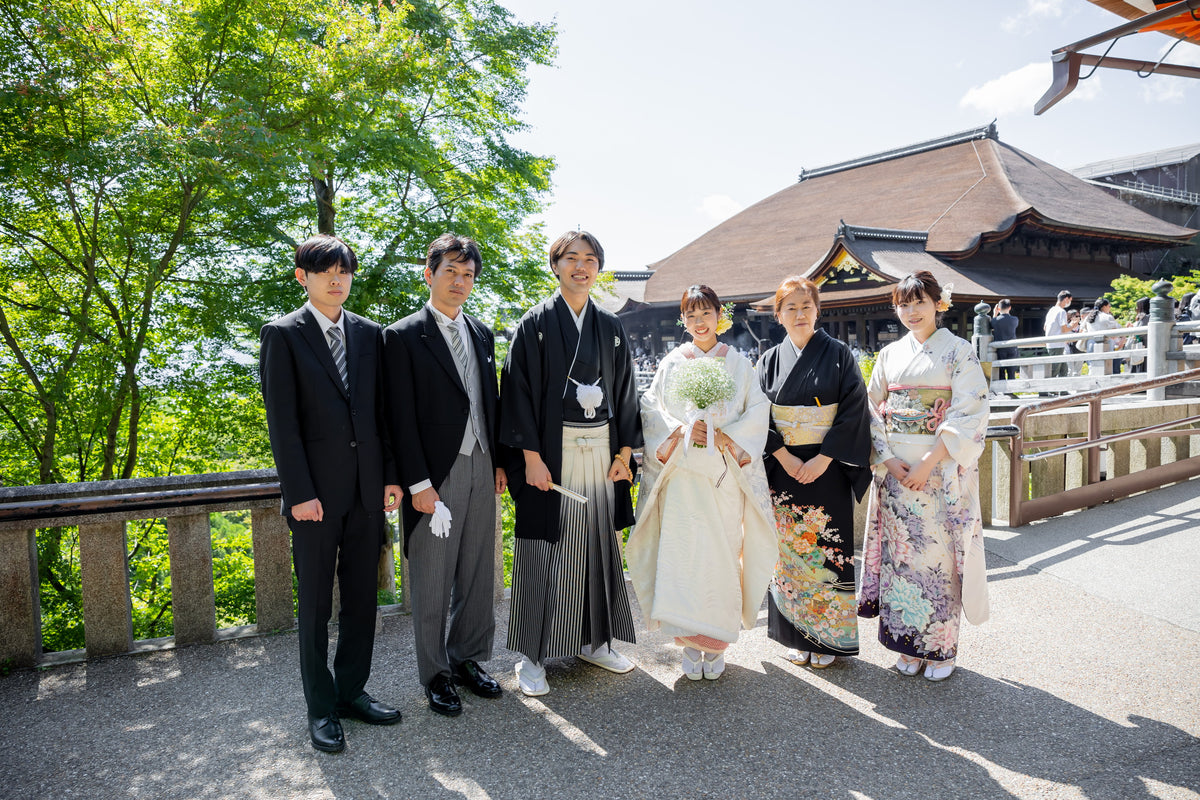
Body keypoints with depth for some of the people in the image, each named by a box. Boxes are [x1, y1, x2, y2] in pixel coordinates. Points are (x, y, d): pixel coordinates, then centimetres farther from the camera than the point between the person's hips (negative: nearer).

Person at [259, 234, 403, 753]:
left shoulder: (369, 334, 10)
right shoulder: (283, 334, -2)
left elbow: (381, 411, 10)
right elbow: (281, 420, -8)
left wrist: (391, 476, 4)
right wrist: (299, 492, -13)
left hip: (367, 488, 4)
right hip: (316, 490, -4)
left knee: (362, 596, 12)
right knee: (315, 603, 7)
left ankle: (352, 689, 28)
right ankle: (321, 707, 21)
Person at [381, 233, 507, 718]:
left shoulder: (482, 334, 12)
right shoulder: (404, 336, -6)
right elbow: (402, 417, -10)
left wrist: (499, 461, 10)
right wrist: (418, 482, -15)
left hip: (481, 470, 6)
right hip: (435, 474, -5)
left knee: (478, 574, 13)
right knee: (432, 582, 7)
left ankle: (467, 659, 31)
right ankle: (436, 674, 23)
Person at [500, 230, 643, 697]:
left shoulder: (610, 328, 11)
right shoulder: (536, 323, -2)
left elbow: (624, 392, 12)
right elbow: (520, 389, -8)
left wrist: (624, 452, 5)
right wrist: (531, 456, -15)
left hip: (601, 451, 5)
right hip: (552, 452, -4)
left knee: (597, 544, 12)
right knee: (545, 549, 1)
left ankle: (593, 640, 28)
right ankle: (532, 656, 13)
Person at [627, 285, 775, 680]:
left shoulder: (738, 363, 8)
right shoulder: (672, 362, 9)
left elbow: (757, 413, 2)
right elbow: (650, 410, 3)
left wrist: (727, 437, -13)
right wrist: (680, 431, -13)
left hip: (725, 475, 0)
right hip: (681, 475, 0)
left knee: (721, 555, 1)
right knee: (682, 554, -3)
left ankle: (716, 644, 15)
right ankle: (690, 643, 11)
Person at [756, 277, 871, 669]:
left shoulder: (839, 354, -1)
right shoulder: (770, 360, 6)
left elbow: (853, 411, -7)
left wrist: (822, 460, -15)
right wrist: (785, 458, -11)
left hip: (828, 469, -2)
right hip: (784, 468, 2)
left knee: (828, 549, 2)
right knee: (789, 550, 6)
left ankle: (828, 639, 16)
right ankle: (797, 636, 19)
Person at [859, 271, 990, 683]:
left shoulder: (958, 351, -1)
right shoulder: (890, 354, 11)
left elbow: (969, 414, -9)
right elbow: (873, 412, 9)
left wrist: (928, 462, -17)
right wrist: (888, 460, -5)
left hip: (942, 468, -3)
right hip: (895, 467, 4)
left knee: (940, 553, -1)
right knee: (900, 552, 5)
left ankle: (941, 648, 14)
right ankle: (907, 645, 18)